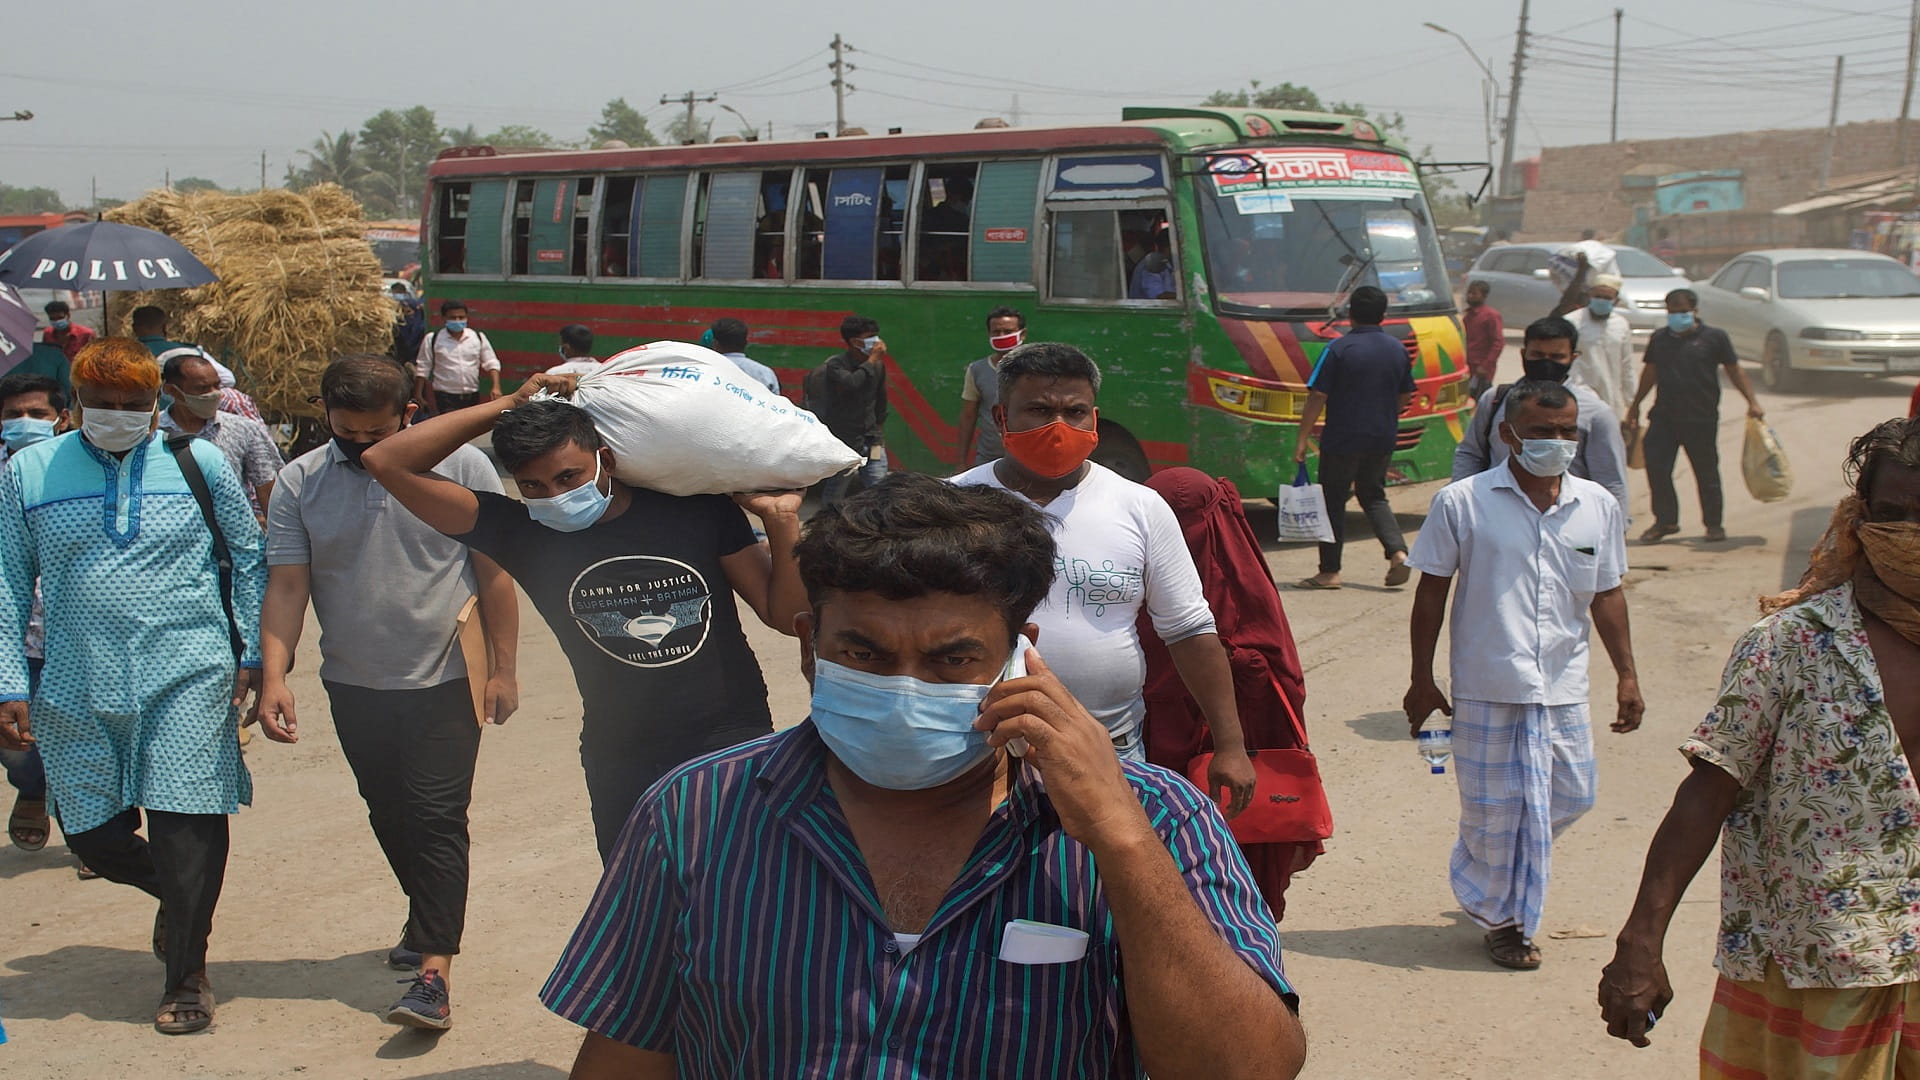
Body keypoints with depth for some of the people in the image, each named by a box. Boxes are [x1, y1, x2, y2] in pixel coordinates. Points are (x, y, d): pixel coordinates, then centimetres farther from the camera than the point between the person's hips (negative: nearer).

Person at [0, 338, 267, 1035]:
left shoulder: (200, 463, 3)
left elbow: (249, 560, 10)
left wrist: (253, 656, 6)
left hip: (188, 680, -2)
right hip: (77, 691, 2)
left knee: (185, 827, -6)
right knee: (93, 837, 9)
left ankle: (187, 977, 10)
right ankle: (179, 898, 40)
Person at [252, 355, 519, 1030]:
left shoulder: (460, 466, -9)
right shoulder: (301, 482, -2)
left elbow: (495, 574, -6)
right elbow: (286, 586, -3)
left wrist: (504, 669, -7)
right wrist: (273, 678, -14)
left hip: (445, 680, -4)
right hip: (355, 686, 4)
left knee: (436, 819, -8)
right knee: (389, 816, 17)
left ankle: (434, 970, -10)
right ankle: (432, 921, 38)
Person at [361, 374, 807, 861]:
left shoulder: (697, 511, -5)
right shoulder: (519, 533, -5)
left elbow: (786, 615, -1)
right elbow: (385, 461, -9)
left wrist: (781, 521, -15)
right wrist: (510, 406, -9)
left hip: (736, 748, -1)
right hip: (621, 764, 1)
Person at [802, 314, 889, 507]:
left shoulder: (878, 365, 7)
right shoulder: (835, 365, -11)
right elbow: (851, 383, -32)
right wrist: (872, 360, -21)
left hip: (872, 442, 5)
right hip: (843, 442, -5)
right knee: (833, 498, 4)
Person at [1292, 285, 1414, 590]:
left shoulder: (1339, 348, -12)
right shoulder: (1397, 349, 5)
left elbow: (1317, 396, -14)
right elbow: (1405, 396, 14)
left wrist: (1302, 437, -9)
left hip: (1342, 439, -5)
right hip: (1383, 439, 5)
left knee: (1333, 500, 5)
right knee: (1373, 496, 20)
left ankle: (1329, 571, 7)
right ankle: (1398, 551, 2)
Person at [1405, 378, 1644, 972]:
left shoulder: (1598, 506, 4)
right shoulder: (1462, 503, -7)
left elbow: (1607, 594, 13)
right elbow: (1431, 593, -2)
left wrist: (1627, 676, 11)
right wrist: (1422, 680, -1)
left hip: (1564, 689, 4)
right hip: (1488, 688, -4)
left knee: (1569, 799, 11)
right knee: (1497, 809, 4)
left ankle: (1486, 891, 38)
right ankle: (1502, 917, 27)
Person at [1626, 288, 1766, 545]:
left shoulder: (1714, 337, 0)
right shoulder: (1659, 338, 10)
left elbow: (1734, 371, 4)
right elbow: (1649, 372, 20)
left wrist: (1752, 401, -4)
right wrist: (1635, 404, 22)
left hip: (1702, 419, -3)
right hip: (1663, 417, 3)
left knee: (1706, 472, 6)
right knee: (1656, 468, -3)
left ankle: (1714, 524, 19)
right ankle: (1665, 521, 11)